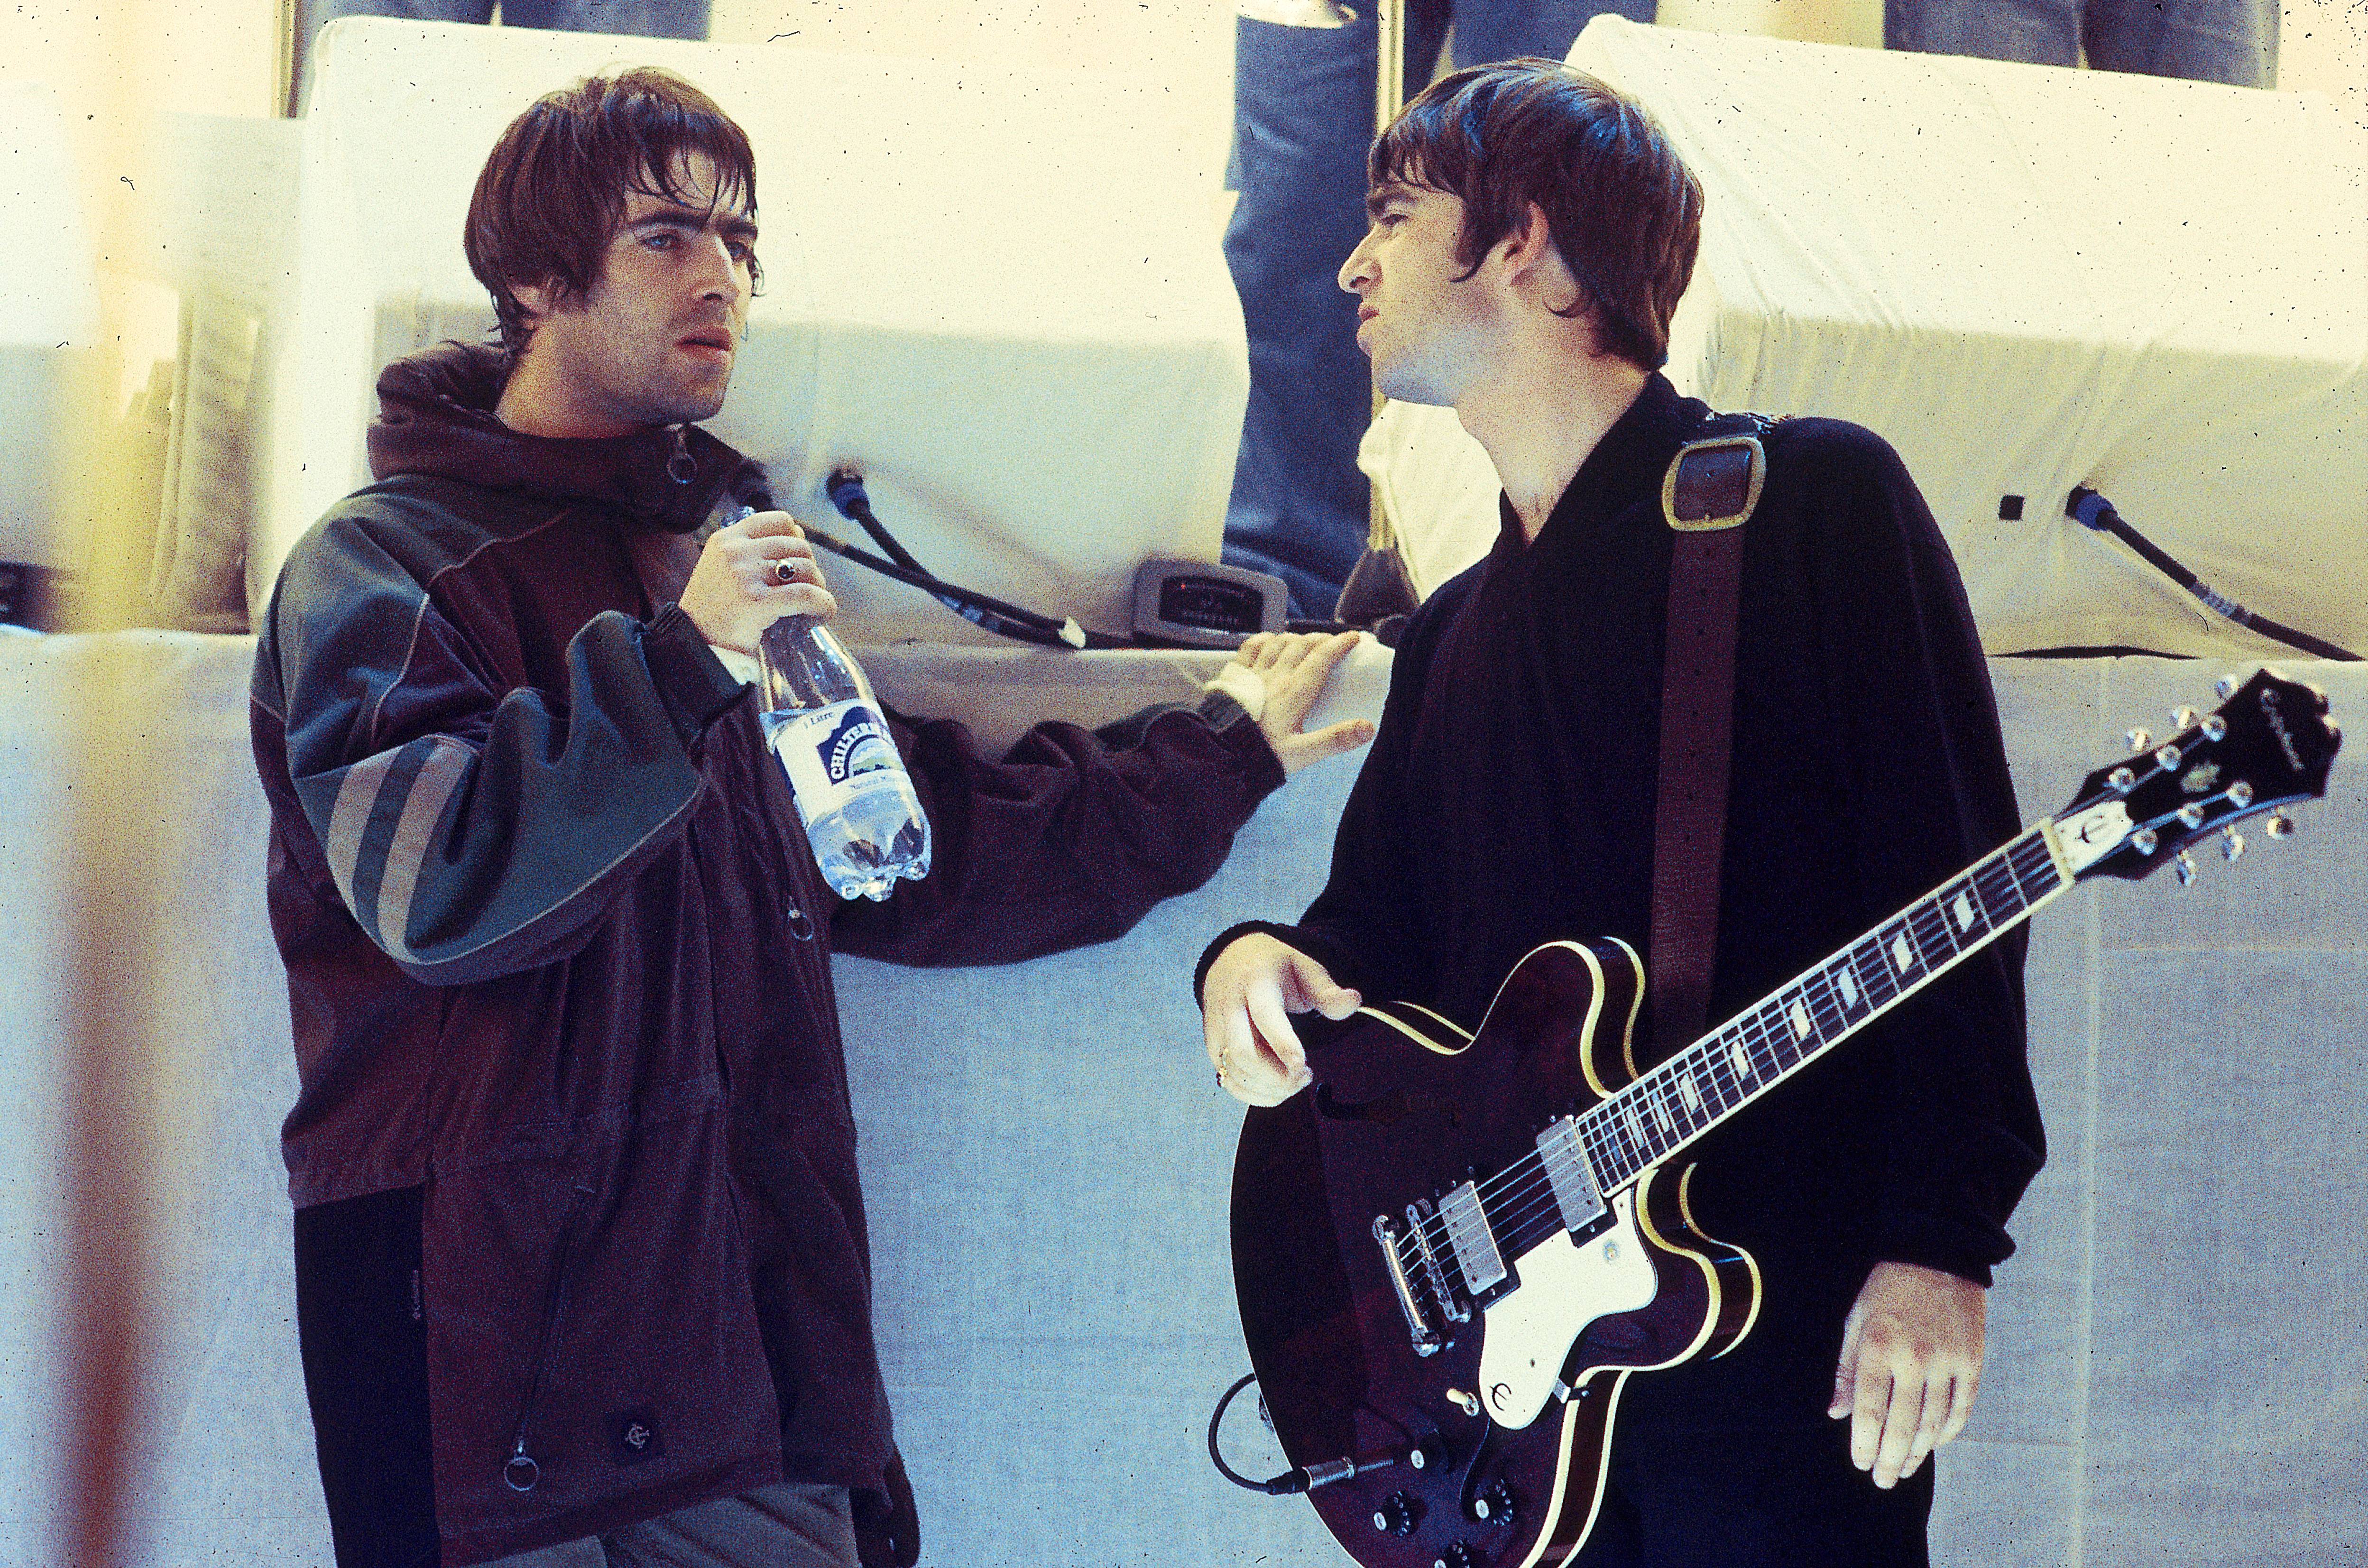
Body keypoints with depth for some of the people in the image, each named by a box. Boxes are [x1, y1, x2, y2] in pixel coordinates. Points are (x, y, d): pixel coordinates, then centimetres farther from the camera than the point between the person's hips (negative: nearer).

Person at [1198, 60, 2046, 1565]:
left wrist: (1939, 1241, -18)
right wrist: (1258, 960, -1)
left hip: (1782, 1327, -7)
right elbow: (1383, 931, 23)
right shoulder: (1454, 635, 21)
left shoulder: (1811, 498, -2)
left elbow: (1953, 883, -10)